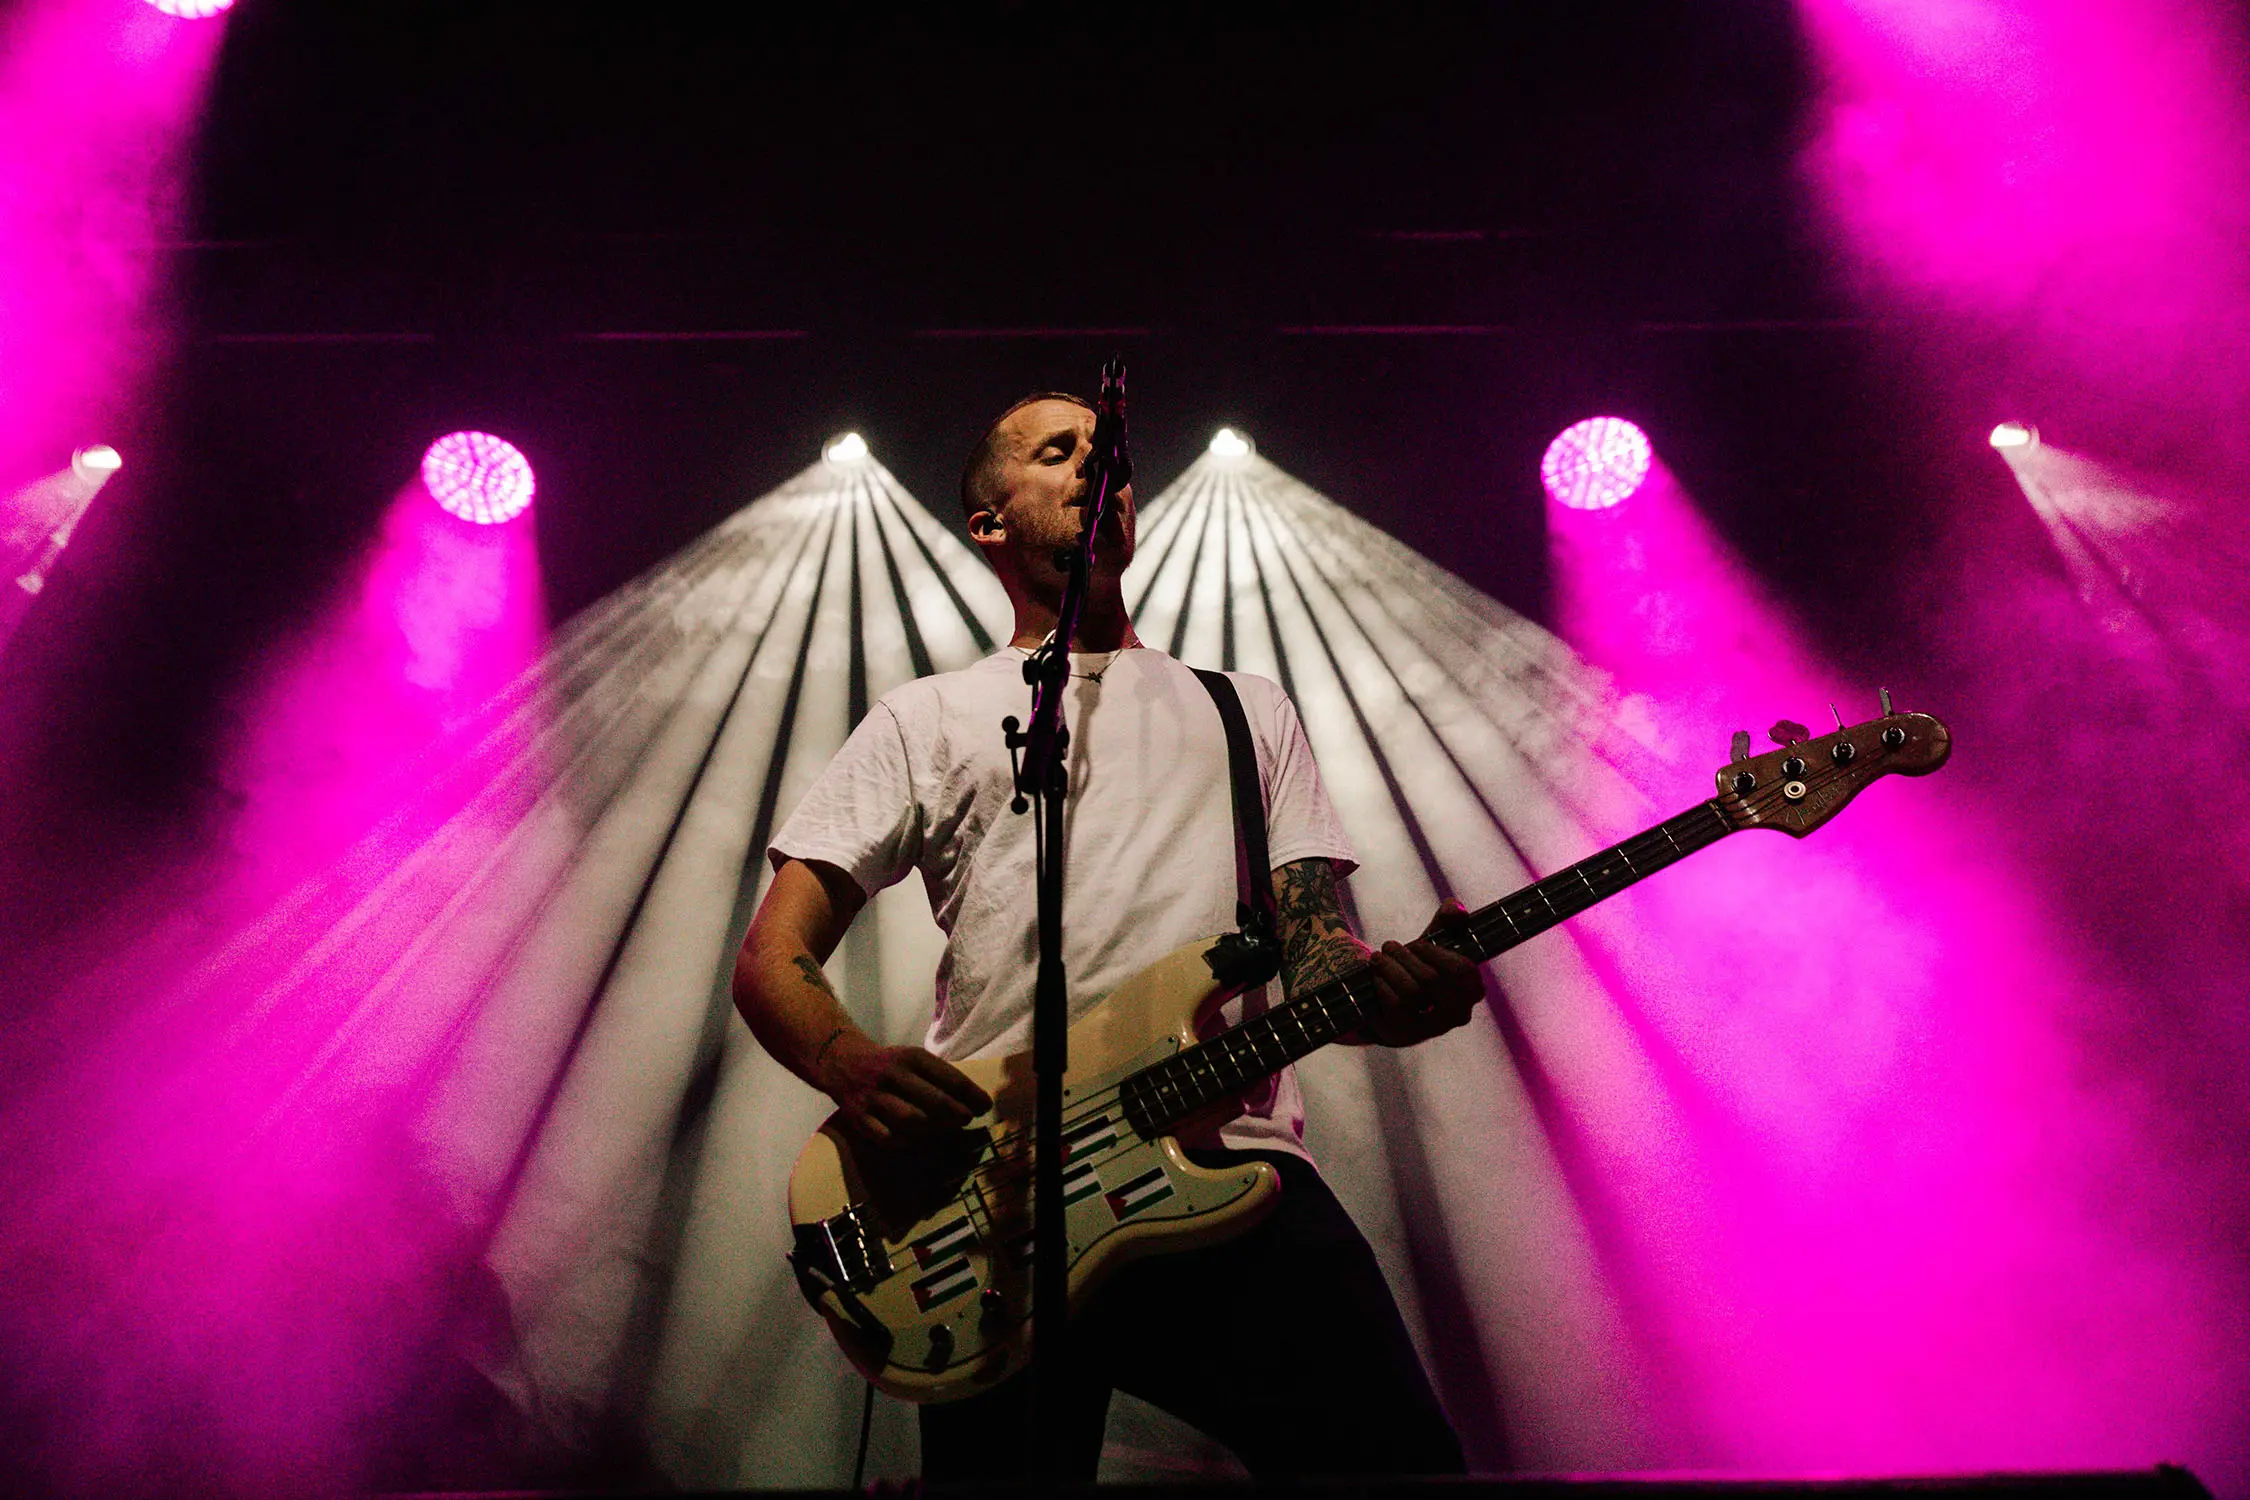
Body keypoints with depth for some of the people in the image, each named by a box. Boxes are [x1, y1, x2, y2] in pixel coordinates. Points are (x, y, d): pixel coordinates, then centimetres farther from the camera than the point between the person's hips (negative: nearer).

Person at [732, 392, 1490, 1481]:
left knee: (1397, 1452, -17)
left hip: (1228, 1162, 1)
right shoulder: (930, 718, 17)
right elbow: (770, 958, 11)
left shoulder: (1247, 709, 24)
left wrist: (1398, 988, -10)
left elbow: (1316, 950, 15)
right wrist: (853, 1065, -12)